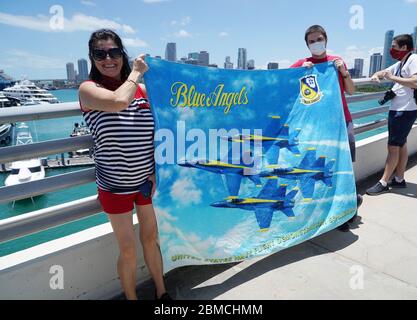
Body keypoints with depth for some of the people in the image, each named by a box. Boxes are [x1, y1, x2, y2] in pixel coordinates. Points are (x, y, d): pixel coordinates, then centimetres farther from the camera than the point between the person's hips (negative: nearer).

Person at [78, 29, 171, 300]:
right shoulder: (89, 88, -10)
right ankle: (132, 298, 35)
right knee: (128, 250, 8)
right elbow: (118, 101, -32)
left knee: (151, 238, 18)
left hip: (146, 180, 4)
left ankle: (162, 292, 40)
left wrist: (155, 171, -3)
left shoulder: (142, 88, 1)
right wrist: (137, 72, -16)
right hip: (114, 185, -3)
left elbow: (154, 133, 4)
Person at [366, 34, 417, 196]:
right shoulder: (399, 64, 15)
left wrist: (392, 78, -20)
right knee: (401, 144, 12)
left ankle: (383, 183, -5)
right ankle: (399, 179, 20)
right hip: (396, 109, 9)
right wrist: (376, 76, 2)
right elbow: (383, 72, 26)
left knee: (393, 146, -9)